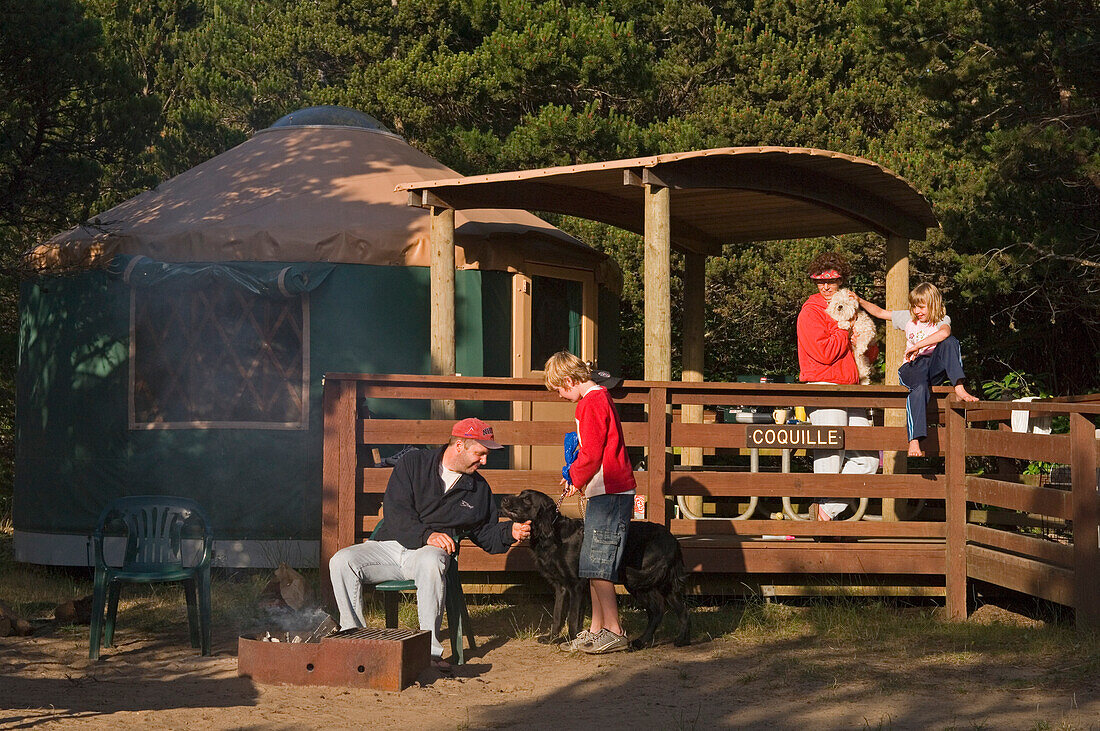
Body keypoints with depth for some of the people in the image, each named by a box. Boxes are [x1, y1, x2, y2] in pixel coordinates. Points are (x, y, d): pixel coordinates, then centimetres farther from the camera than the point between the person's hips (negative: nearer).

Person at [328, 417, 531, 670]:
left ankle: (430, 649, -37)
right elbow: (395, 511, -8)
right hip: (389, 545, 0)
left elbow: (486, 534, 23)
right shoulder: (414, 463, 3)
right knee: (341, 562, -25)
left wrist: (511, 532, 3)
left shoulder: (478, 489, 15)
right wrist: (426, 535, -22)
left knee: (431, 562, -39)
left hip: (430, 551, 0)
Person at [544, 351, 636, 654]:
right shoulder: (600, 397, 19)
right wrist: (576, 475, 17)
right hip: (607, 493, 10)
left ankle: (614, 632, -7)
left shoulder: (592, 403, -13)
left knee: (598, 566, -9)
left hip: (609, 493, -10)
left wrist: (576, 479, -1)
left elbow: (592, 453, -16)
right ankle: (596, 629, 15)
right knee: (594, 566, 11)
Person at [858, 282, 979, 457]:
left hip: (934, 370, 0)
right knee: (920, 387, -39)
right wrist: (860, 301, 11)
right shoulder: (908, 318, 17)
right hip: (911, 369, 0)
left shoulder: (942, 320, 3)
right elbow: (880, 313, 25)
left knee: (950, 342, -29)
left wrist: (917, 346, -27)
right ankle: (914, 441, -51)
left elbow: (944, 333, -23)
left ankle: (959, 389, -37)